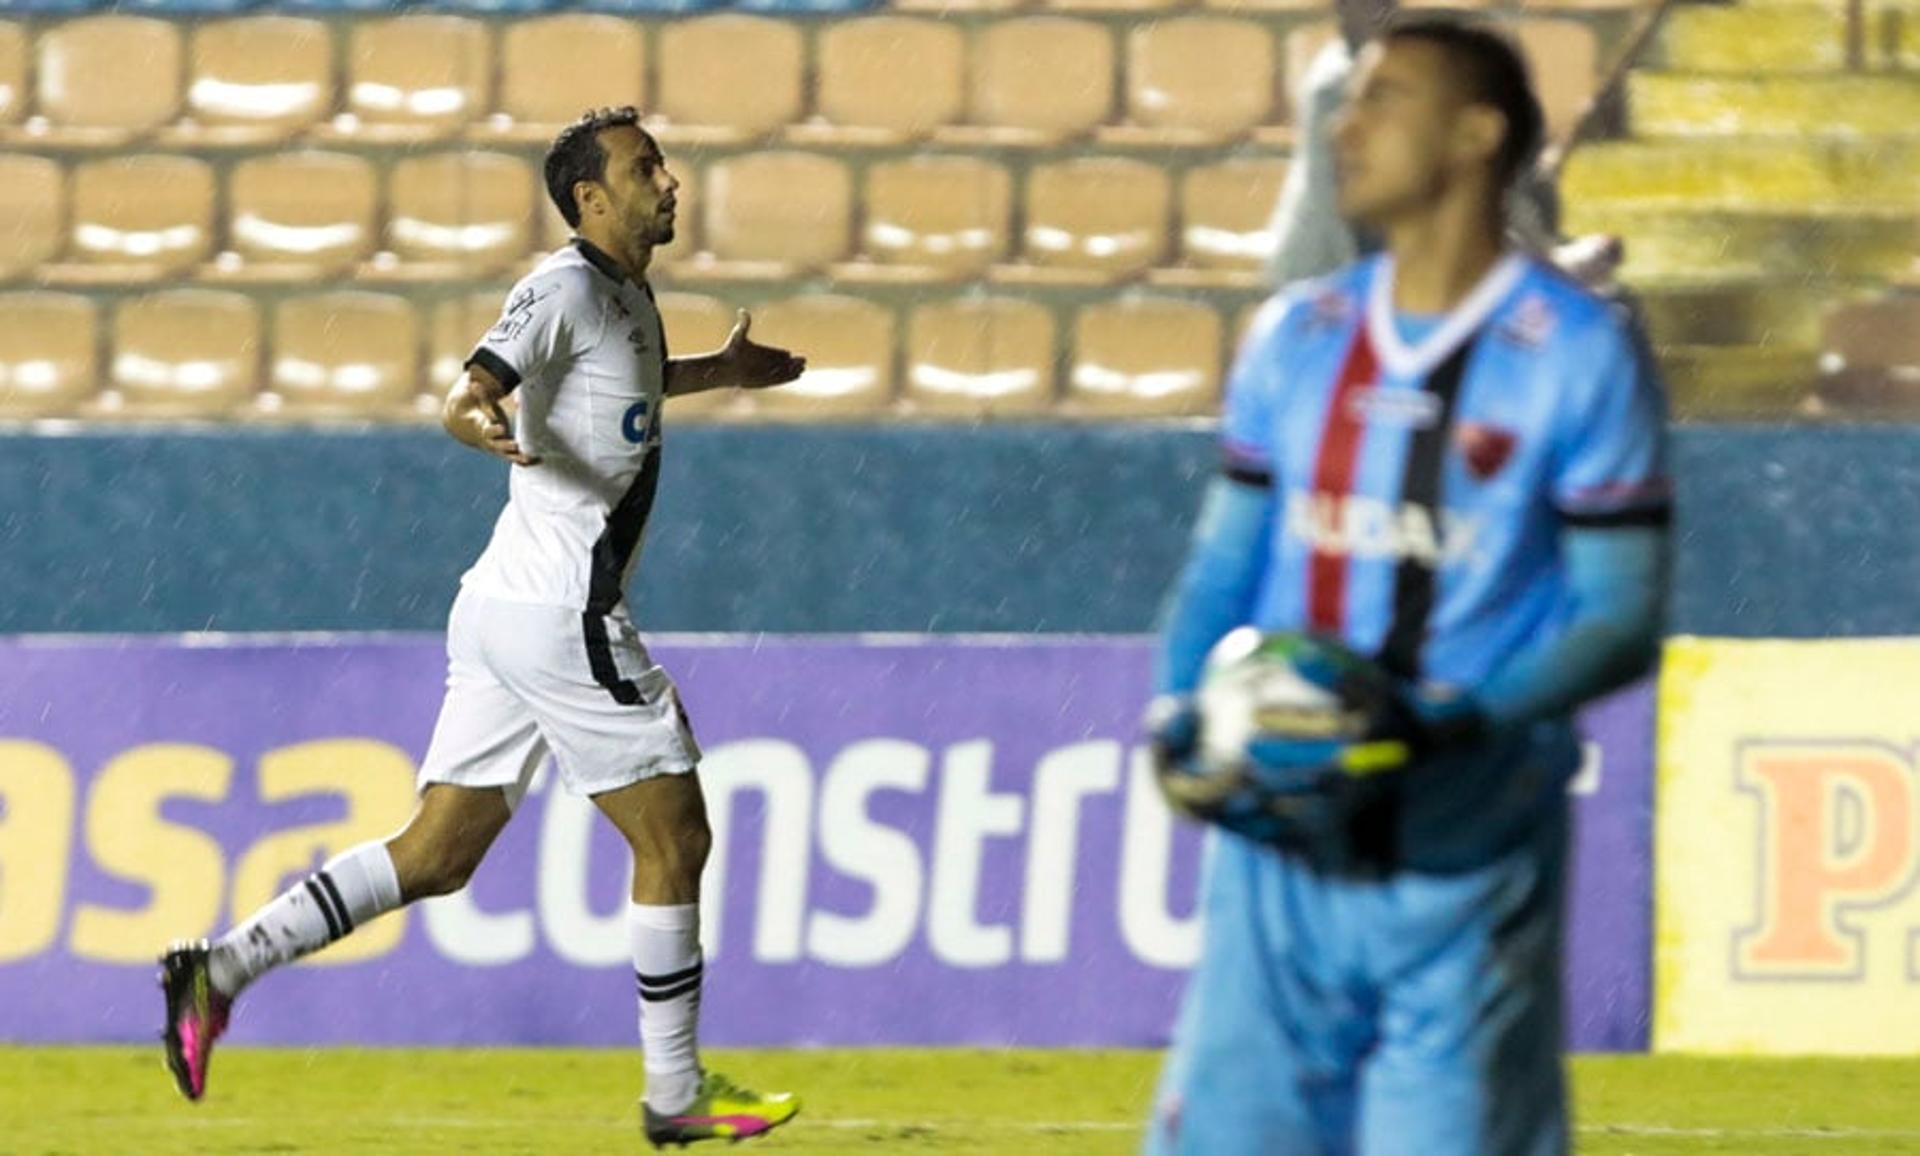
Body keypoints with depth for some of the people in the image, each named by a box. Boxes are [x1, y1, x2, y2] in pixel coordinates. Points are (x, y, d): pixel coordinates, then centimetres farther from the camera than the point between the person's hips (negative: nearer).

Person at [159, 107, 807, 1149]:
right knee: (674, 840, 0)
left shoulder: (626, 294, 16)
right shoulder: (566, 288, -13)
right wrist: (481, 418, -48)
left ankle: (220, 967, -1)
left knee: (438, 854, 7)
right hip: (562, 618, -10)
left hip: (503, 611, 10)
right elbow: (471, 390, -26)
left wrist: (716, 371, 42)